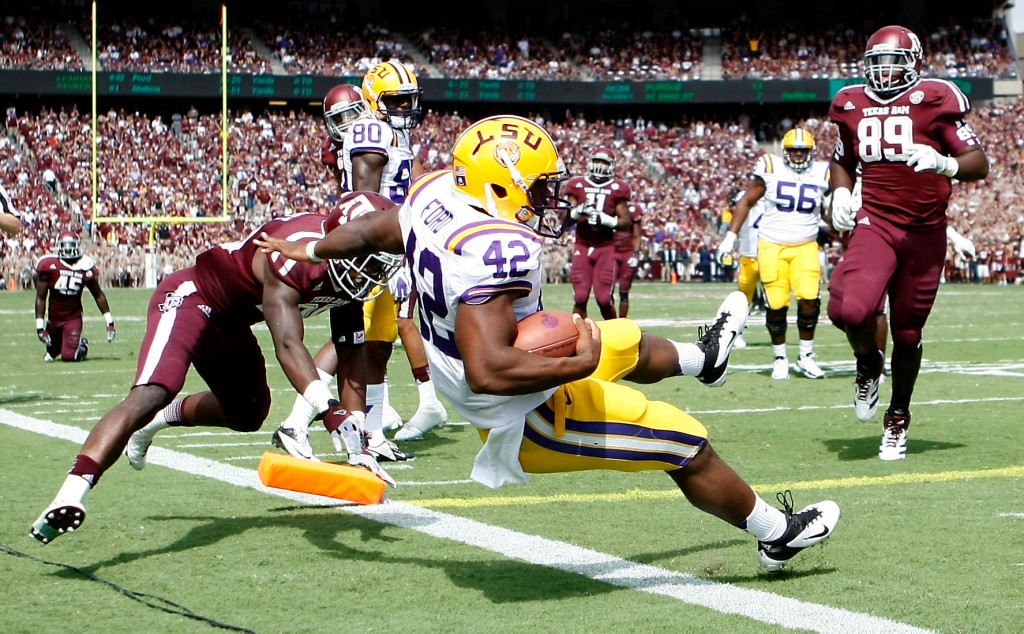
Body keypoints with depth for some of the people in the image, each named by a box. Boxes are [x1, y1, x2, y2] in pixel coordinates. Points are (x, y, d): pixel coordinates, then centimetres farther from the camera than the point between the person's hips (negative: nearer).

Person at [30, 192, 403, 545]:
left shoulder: (354, 282, -8)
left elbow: (351, 359, -4)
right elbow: (287, 345, -43)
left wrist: (358, 444, -11)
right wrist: (331, 412, -54)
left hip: (229, 324, 9)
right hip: (191, 299, -9)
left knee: (248, 415, 23)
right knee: (151, 394, -31)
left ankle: (160, 419, 45)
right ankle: (70, 494, -42)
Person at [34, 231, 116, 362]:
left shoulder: (85, 266, -7)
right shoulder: (48, 264, -10)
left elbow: (98, 295, 3)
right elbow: (41, 297, -6)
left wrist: (109, 322, 2)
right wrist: (40, 326, -9)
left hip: (74, 318, -1)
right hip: (54, 317, 1)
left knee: (69, 356, -12)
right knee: (52, 349, 12)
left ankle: (83, 346, 21)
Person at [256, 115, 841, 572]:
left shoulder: (435, 194, -10)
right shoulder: (497, 251, -37)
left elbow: (370, 234, 11)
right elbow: (488, 369, -43)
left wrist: (308, 250, 30)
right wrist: (578, 365, -32)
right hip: (534, 422, -9)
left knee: (633, 345, 32)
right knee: (688, 445, 6)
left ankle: (705, 358, 65)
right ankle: (779, 534, 27)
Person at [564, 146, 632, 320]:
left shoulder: (617, 188, 0)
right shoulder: (577, 185, 3)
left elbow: (626, 222, -3)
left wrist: (605, 219, -19)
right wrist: (577, 211, -20)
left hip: (605, 248, -1)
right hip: (582, 246, 1)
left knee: (604, 298, -5)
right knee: (580, 297, -6)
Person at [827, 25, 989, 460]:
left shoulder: (934, 100, -5)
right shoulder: (853, 105, 7)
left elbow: (980, 164, -8)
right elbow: (842, 161, 24)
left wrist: (944, 164, -28)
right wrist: (840, 191, 4)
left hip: (925, 233, -1)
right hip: (875, 225, 1)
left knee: (907, 333, 8)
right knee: (852, 310, -24)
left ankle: (898, 419, 30)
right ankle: (868, 364, 10)